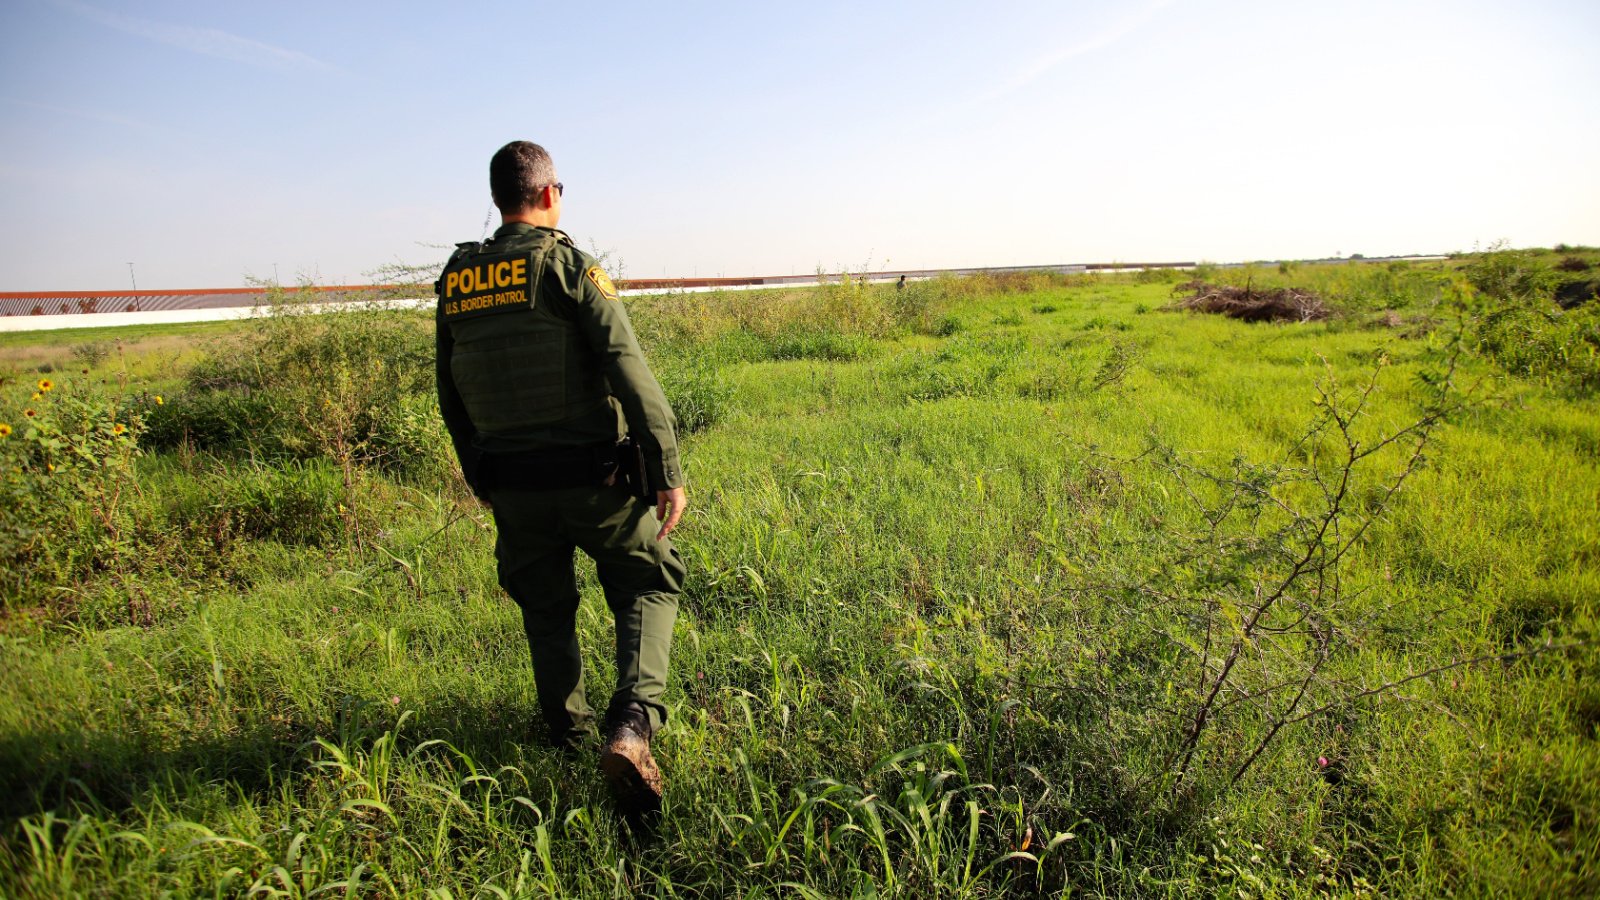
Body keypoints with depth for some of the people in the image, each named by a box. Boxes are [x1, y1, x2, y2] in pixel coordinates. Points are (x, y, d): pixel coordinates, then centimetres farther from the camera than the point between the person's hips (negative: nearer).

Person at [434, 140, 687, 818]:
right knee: (648, 587, 12)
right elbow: (629, 374, -18)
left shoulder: (456, 280, 6)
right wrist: (668, 472, -14)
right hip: (596, 480, -4)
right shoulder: (569, 266, -9)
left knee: (546, 609, 22)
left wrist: (477, 472, 25)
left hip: (512, 487, 5)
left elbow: (449, 394, 13)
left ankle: (568, 732, 35)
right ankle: (631, 725, -7)